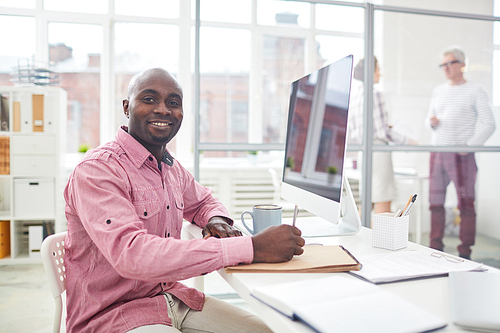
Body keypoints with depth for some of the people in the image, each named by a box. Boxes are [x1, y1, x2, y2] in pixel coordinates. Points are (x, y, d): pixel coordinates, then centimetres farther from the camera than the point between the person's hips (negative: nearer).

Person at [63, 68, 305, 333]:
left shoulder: (173, 169, 5)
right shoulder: (96, 170, -19)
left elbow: (203, 202, 24)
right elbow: (132, 255, -33)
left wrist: (217, 221, -2)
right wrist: (252, 247, -36)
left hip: (170, 297, 7)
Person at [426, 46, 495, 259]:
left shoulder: (475, 92, 2)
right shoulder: (438, 91, 17)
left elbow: (489, 124, -4)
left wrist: (469, 145, -15)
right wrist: (432, 122, -3)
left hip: (461, 155, -5)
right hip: (437, 152, 5)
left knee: (466, 204, -2)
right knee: (435, 203, 5)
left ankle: (465, 253, 5)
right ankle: (436, 249, 14)